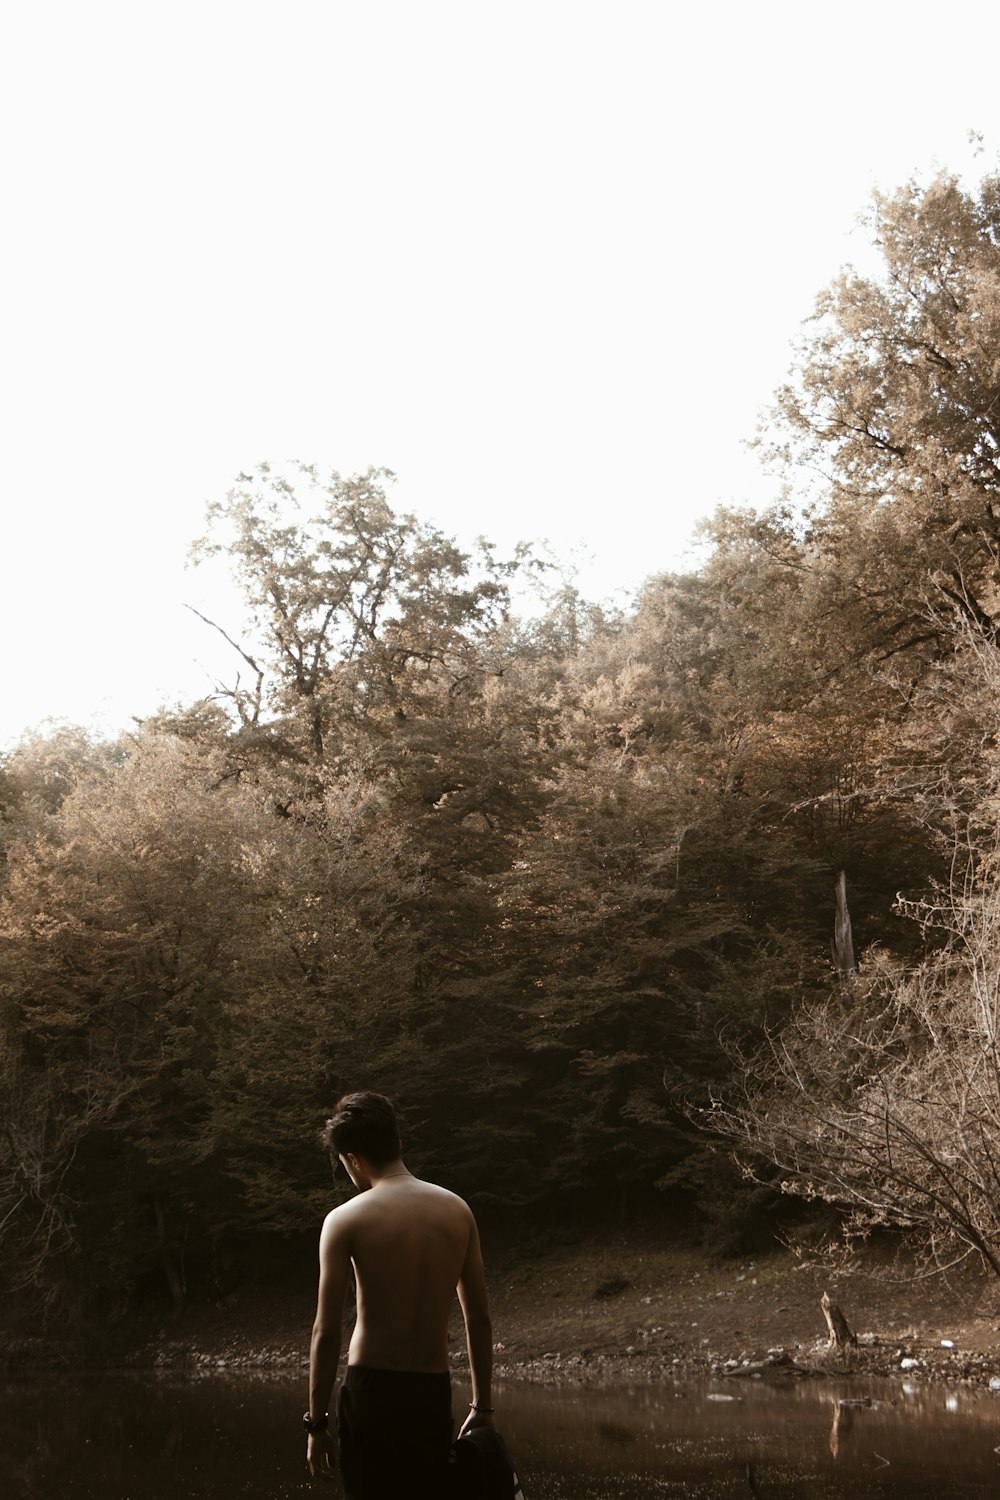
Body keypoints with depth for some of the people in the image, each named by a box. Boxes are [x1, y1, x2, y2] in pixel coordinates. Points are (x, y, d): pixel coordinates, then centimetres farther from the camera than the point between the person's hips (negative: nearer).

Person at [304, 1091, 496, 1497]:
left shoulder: (345, 1220, -8)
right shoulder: (457, 1211, 4)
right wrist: (482, 1406, 15)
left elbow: (327, 1331, -9)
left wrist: (317, 1422, -1)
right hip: (434, 1393, 3)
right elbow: (479, 1319, 7)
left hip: (373, 1390, -3)